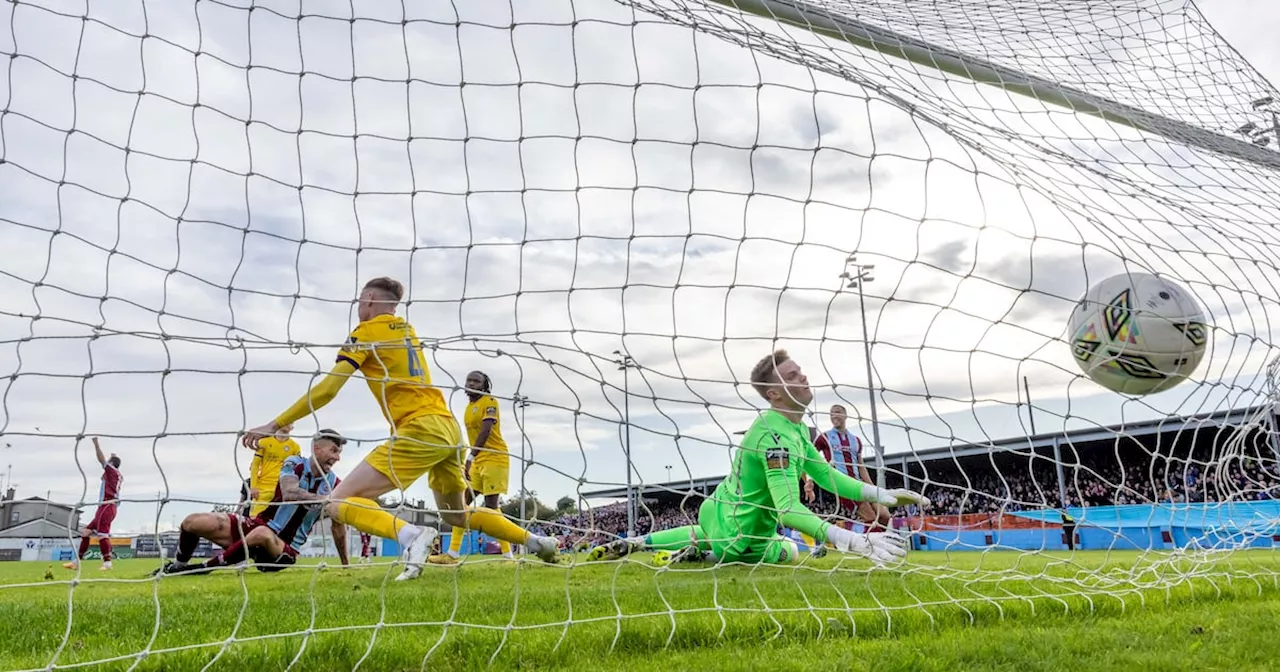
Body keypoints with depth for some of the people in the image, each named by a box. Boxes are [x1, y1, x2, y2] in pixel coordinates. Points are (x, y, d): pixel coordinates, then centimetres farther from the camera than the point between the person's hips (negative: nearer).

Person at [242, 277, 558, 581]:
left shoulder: (366, 331, 1)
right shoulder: (407, 329, 21)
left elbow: (327, 389, -7)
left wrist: (275, 425, -3)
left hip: (420, 428, -8)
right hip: (448, 426, 8)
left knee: (340, 502, -9)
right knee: (456, 514, 26)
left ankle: (412, 536, -31)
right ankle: (536, 541, 23)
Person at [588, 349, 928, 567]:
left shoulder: (797, 427, 0)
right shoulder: (774, 435, -33)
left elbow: (827, 475, 5)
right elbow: (789, 510, -42)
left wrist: (884, 495, -3)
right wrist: (857, 542, -48)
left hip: (718, 512, 9)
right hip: (736, 539, -9)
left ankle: (633, 543, 33)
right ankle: (694, 555, 5)